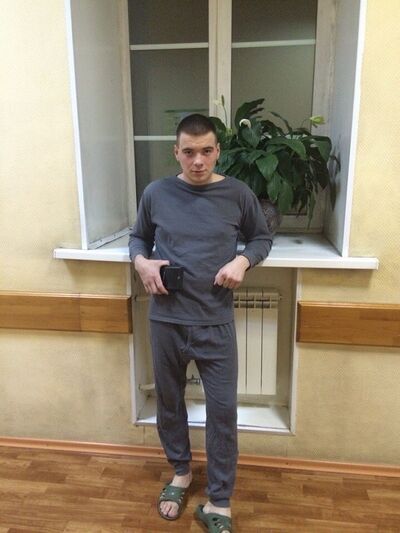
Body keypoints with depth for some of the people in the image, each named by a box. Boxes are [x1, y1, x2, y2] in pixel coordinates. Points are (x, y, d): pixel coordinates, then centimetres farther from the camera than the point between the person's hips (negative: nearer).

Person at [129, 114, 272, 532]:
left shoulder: (238, 194, -4)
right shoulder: (156, 193, -1)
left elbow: (263, 237, 9)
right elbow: (138, 236, 13)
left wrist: (243, 260, -11)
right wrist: (141, 261, -9)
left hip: (216, 323, -1)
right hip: (166, 321, 2)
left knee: (223, 410, 4)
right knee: (168, 401, 17)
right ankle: (180, 472, 44)